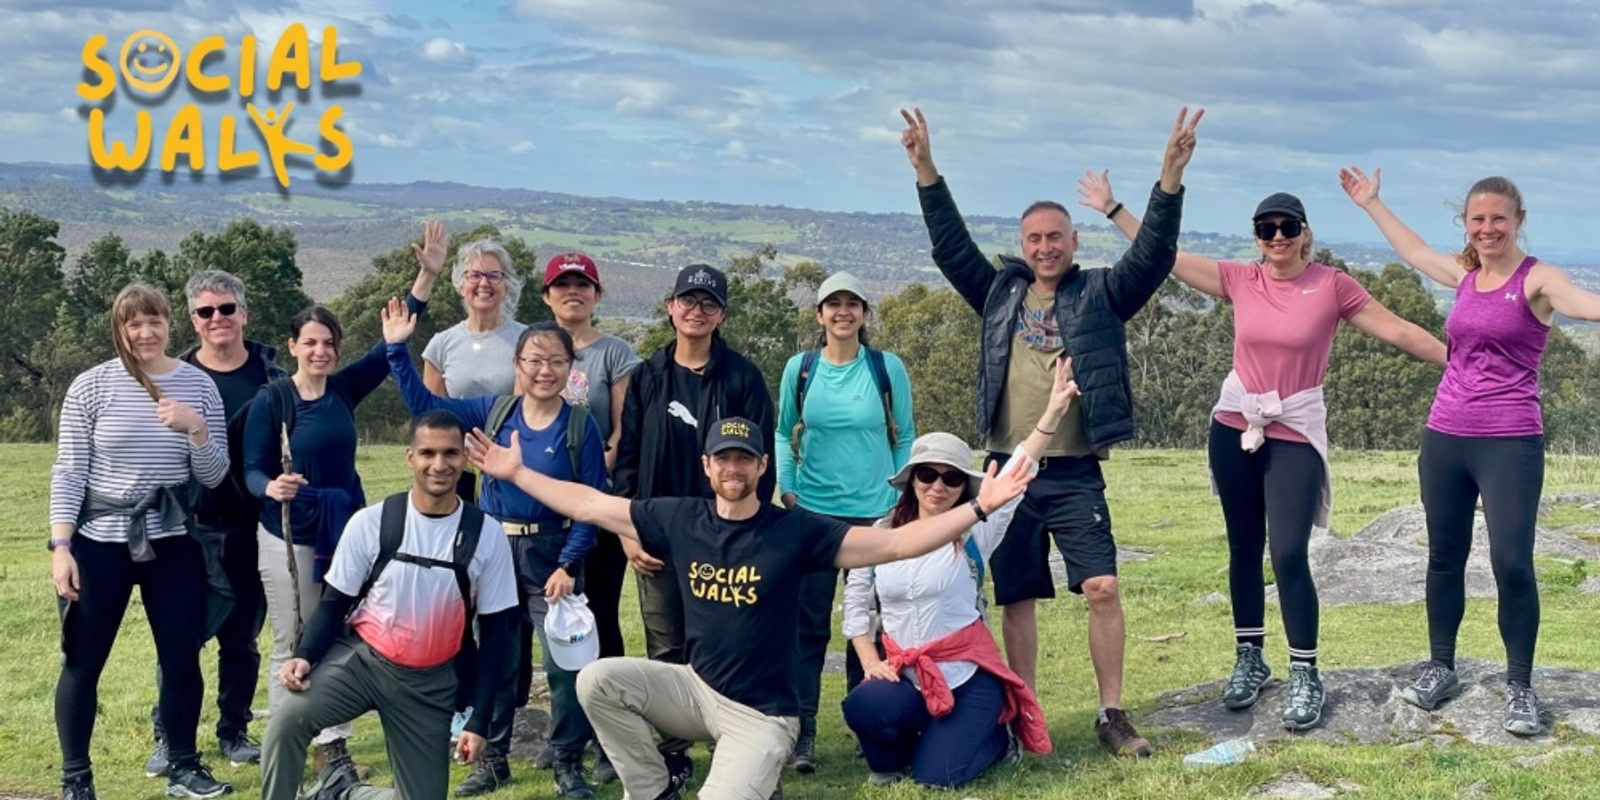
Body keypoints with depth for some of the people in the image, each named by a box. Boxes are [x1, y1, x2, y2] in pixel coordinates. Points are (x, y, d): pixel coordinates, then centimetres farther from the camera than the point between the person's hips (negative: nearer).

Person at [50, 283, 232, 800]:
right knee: (83, 662, 3)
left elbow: (213, 477, 0)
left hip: (172, 544, 2)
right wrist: (60, 546, -11)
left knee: (182, 658, 6)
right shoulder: (90, 387, -5)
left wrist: (196, 428, -17)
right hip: (98, 544, -2)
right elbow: (68, 472, -5)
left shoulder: (199, 386, 1)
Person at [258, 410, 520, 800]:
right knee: (289, 717, -30)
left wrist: (478, 720, -6)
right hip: (361, 658, -2)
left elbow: (496, 632, -2)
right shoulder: (370, 522, -11)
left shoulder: (487, 535, -8)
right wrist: (304, 656, -21)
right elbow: (334, 603, -1)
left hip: (430, 681, 2)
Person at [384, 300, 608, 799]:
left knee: (564, 660, -4)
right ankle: (493, 759, 24)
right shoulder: (495, 412, 1)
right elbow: (424, 404, 3)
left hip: (550, 554, -3)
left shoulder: (581, 428, -7)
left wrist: (568, 565, -16)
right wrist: (397, 349, -6)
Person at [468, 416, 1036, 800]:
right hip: (694, 690, 4)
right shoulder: (678, 519, -2)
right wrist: (516, 472, 4)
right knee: (598, 680, -16)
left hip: (762, 713, -4)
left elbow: (895, 544, -16)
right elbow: (590, 506, 5)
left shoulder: (796, 531, -12)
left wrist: (977, 508, -26)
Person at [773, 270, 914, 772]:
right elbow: (783, 433, 11)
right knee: (809, 624, -1)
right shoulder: (800, 368, 2)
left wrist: (899, 499, 1)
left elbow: (905, 438, 6)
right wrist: (787, 489, 2)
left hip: (874, 513, 0)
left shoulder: (887, 368, 0)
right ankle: (803, 735, 2)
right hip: (813, 512, 0)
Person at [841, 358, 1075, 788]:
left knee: (936, 776, -17)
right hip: (906, 675, 2)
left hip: (969, 675, -2)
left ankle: (998, 736, 18)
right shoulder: (882, 533, 4)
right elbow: (855, 600, 10)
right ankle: (892, 759, 6)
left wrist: (1053, 413, -27)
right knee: (862, 705, -31)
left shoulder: (974, 531, -4)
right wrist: (870, 661, -4)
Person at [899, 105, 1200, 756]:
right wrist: (925, 171, -2)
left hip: (1074, 474, -2)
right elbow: (951, 245, 7)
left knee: (1103, 589, -10)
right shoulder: (1000, 293, 10)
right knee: (1015, 599, 6)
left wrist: (1171, 176, -19)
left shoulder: (1100, 297, 4)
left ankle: (1112, 714, 2)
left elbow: (1153, 256, -8)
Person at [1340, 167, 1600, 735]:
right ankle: (1440, 668, 25)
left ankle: (1520, 686, 4)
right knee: (1445, 557, 13)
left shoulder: (1537, 278, -7)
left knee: (1512, 563, -8)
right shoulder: (1466, 275, 11)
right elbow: (1414, 252, 31)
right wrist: (1371, 204, 39)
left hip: (1510, 443, -6)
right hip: (1445, 437, 6)